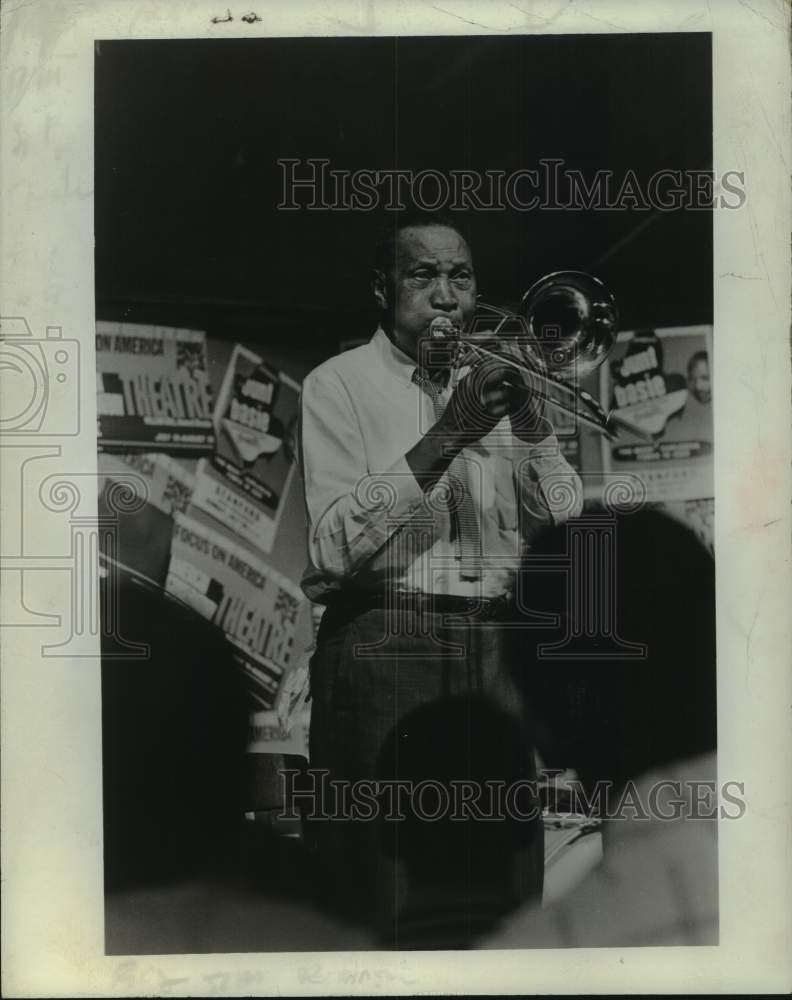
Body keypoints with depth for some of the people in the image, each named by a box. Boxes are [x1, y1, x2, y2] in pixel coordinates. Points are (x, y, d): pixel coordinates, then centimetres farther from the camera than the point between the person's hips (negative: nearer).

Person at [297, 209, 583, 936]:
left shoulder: (492, 386, 18)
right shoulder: (340, 383, 5)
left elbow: (564, 533, 8)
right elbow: (332, 546, -11)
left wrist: (529, 416, -5)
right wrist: (446, 437, -16)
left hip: (498, 650, 4)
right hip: (384, 646, -4)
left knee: (509, 893, 6)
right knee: (382, 897, -3)